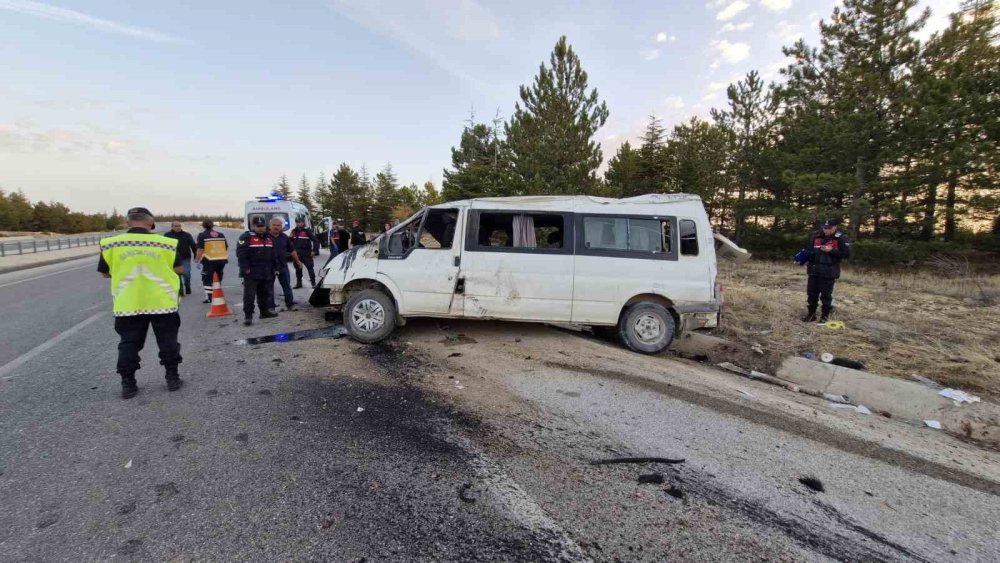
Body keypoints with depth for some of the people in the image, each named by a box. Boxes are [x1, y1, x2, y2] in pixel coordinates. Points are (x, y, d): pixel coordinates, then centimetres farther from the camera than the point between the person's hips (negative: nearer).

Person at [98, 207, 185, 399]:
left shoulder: (111, 244, -3)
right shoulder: (165, 243, -8)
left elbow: (105, 272, 7)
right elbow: (180, 269, 0)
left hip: (127, 305, 1)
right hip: (162, 303, -1)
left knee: (128, 344, 13)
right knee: (168, 342, 12)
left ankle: (128, 384, 18)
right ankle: (172, 378, 18)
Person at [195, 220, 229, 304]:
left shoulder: (202, 235, -1)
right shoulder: (221, 235, 13)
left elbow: (200, 249, -8)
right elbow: (226, 248, 16)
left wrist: (198, 261, -3)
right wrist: (226, 258, 27)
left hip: (209, 261, -5)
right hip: (222, 260, 5)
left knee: (207, 279, 4)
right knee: (218, 278, 17)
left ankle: (209, 297, -2)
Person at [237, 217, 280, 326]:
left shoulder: (269, 238, 15)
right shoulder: (246, 237, -7)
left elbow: (273, 255, 20)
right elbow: (241, 254, -14)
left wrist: (275, 267, 15)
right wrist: (245, 268, -19)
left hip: (266, 273, 7)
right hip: (251, 273, -7)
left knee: (265, 293, 15)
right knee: (249, 295, -7)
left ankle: (265, 311, 27)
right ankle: (248, 315, -4)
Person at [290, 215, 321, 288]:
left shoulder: (307, 231, -7)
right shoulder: (294, 231, 11)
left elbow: (315, 240, -9)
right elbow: (290, 241, 19)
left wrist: (314, 251, -14)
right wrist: (290, 237, -4)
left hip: (306, 254, -6)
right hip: (297, 254, 6)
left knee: (310, 268, -5)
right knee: (298, 269, 12)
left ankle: (313, 283, 2)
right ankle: (298, 283, 23)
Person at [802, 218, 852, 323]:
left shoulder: (842, 238, -6)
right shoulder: (816, 236, 9)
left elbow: (847, 254, -11)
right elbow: (809, 250, 19)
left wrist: (831, 250, -19)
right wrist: (803, 258, 5)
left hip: (829, 273, -5)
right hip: (814, 271, 5)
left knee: (826, 295, 4)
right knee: (811, 293, 11)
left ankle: (825, 315, 17)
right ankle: (811, 313, 22)